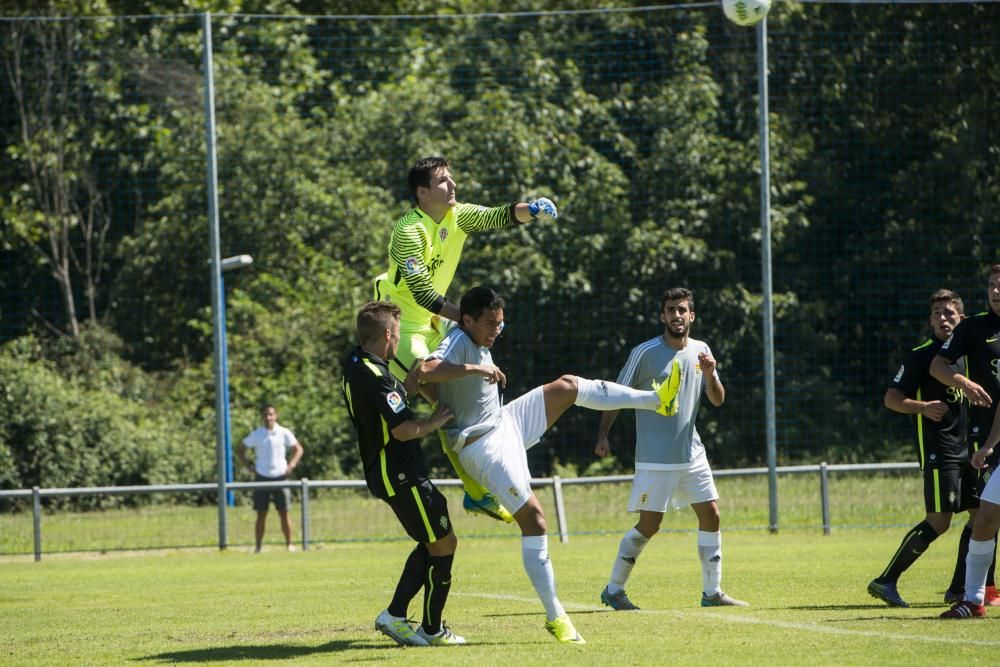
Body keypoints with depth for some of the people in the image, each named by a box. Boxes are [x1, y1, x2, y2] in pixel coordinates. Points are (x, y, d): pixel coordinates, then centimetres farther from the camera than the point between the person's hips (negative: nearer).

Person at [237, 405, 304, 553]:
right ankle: (258, 546, 4)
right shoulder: (256, 435, 2)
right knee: (261, 513, 1)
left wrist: (291, 465, -4)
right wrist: (248, 466, -1)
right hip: (262, 477, 0)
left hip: (280, 477, 0)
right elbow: (240, 450, 10)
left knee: (284, 513, -1)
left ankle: (289, 544, 5)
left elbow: (298, 449, 10)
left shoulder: (284, 433, 1)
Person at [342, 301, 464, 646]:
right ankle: (433, 630, 7)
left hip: (384, 472, 10)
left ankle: (395, 615, 14)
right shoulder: (375, 376, -23)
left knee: (431, 543, 18)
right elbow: (404, 430, -25)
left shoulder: (355, 364, 7)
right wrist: (433, 422, -8)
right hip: (401, 475, -10)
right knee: (443, 543, 0)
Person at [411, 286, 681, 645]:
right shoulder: (457, 343, -22)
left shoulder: (479, 343, 6)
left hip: (506, 423, 10)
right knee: (533, 517, -14)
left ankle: (656, 400, 24)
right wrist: (475, 369, -41)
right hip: (483, 446, -10)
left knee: (568, 385, 10)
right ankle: (555, 618, -11)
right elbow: (423, 371, -44)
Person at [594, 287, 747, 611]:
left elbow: (718, 400, 8)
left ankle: (712, 592, 11)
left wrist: (709, 374, -12)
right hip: (654, 459, -5)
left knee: (711, 515, 2)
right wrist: (603, 436, -12)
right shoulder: (645, 353, -8)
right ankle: (613, 590, 6)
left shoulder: (701, 351, 7)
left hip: (692, 455, 6)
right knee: (648, 525, -6)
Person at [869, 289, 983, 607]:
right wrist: (923, 407, -27)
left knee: (980, 514, 4)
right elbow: (891, 398, -10)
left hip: (967, 447, 7)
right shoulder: (920, 356, -6)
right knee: (939, 521, -14)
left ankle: (960, 588, 13)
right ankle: (885, 581, -9)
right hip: (937, 448, -7)